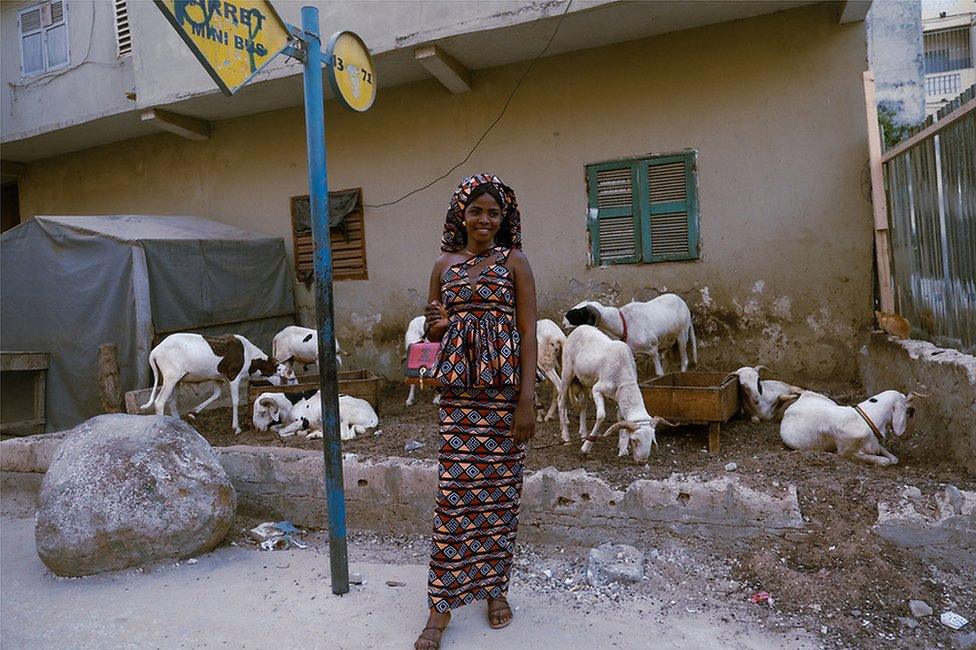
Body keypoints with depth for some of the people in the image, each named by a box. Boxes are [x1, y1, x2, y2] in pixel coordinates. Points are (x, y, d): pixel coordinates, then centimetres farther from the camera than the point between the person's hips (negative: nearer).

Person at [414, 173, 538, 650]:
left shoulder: (514, 263, 1)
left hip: (504, 387, -1)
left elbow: (528, 332, -4)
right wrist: (434, 325, -9)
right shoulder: (444, 265, 9)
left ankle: (495, 587, 26)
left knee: (500, 489, 7)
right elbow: (433, 331, 16)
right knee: (454, 493, 1)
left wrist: (527, 398, -12)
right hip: (458, 391, 2)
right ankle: (441, 605, 10)